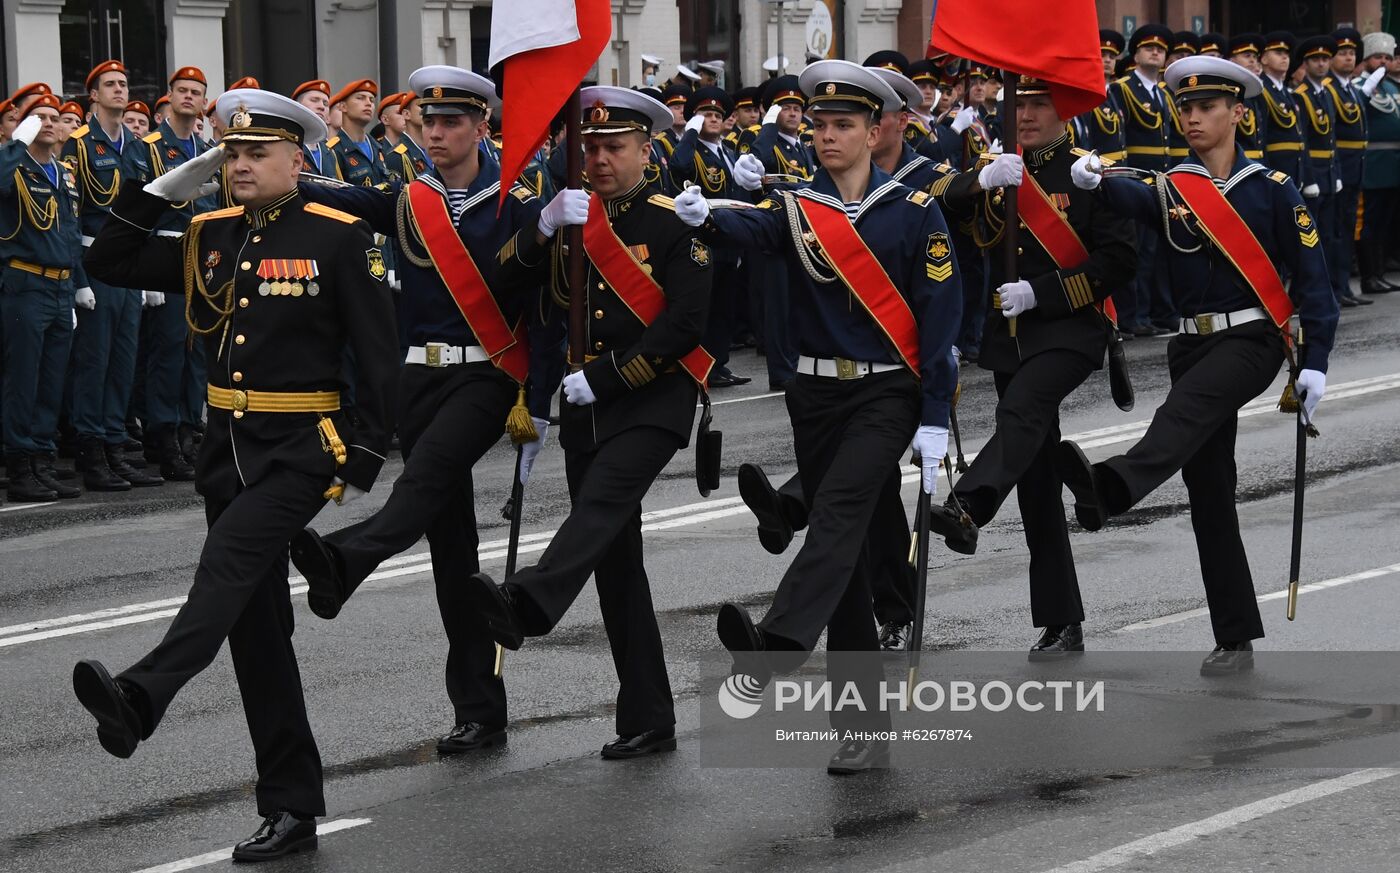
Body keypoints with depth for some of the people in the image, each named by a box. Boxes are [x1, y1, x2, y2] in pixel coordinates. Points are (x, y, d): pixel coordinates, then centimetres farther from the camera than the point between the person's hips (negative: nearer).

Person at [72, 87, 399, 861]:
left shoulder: (339, 237, -6)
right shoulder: (210, 236, 9)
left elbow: (379, 352, -8)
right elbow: (108, 263, 9)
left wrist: (365, 457, -12)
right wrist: (169, 187, 2)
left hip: (300, 450, -7)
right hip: (226, 448, 7)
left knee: (229, 562, -30)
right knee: (257, 624, 7)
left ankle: (139, 699, -50)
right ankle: (290, 808, 13)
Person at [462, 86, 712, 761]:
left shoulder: (674, 224, -4)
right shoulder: (572, 217, 12)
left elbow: (684, 325, -13)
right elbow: (508, 276, -2)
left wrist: (605, 377, -15)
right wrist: (545, 229, -20)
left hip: (654, 403, -6)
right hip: (586, 405, 7)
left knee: (602, 500, -31)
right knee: (616, 559, 7)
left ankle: (526, 605, -57)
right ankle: (648, 721, 12)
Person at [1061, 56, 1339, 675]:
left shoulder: (1272, 189, 1)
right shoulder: (1169, 190, 8)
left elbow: (1312, 278, 1)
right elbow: (1132, 199, -15)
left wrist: (1314, 363, -7)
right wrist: (1092, 181, -39)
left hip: (1253, 339, -5)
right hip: (1193, 344, 5)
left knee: (1185, 407, -35)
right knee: (1208, 496, 2)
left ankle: (1110, 488, -63)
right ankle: (1236, 641, 7)